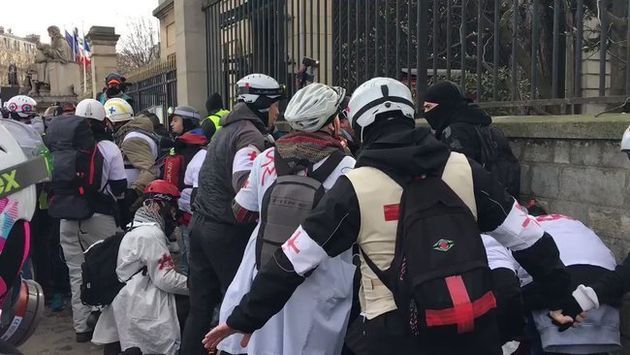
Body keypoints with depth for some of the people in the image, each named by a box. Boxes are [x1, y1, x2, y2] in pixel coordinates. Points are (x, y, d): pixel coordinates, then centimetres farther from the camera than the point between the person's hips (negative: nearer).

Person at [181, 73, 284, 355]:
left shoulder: (227, 129, 15)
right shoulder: (251, 135, -15)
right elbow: (246, 183, -31)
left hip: (201, 225, 9)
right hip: (228, 233, -8)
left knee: (200, 307, 15)